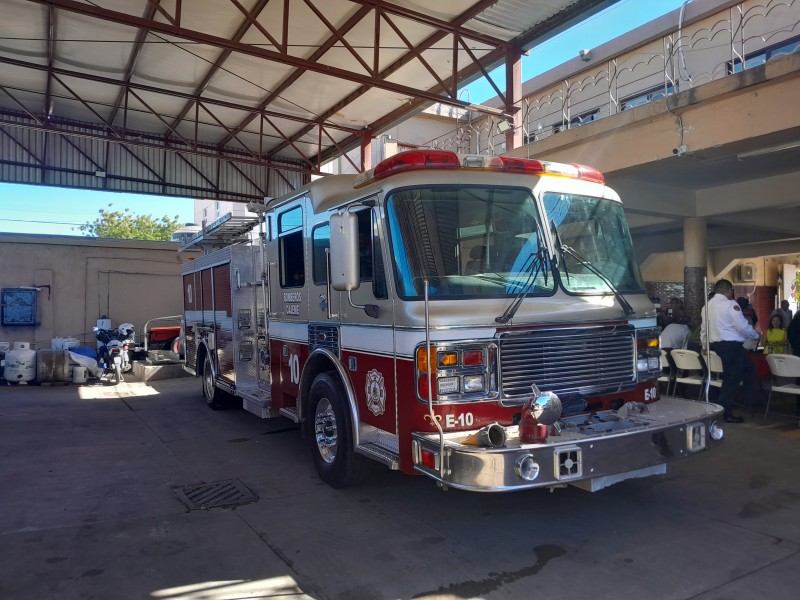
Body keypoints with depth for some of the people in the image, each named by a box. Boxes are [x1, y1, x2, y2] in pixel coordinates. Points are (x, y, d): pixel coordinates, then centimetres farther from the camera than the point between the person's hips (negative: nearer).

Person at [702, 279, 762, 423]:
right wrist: (757, 335, 4)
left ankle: (752, 399, 28)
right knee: (731, 379, 0)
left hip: (715, 345, 9)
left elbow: (704, 330, 19)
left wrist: (705, 346, 30)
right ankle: (724, 413, 6)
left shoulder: (707, 306, 13)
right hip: (731, 345, -9)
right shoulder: (730, 304, -12)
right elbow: (743, 326, -14)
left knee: (748, 367, 24)